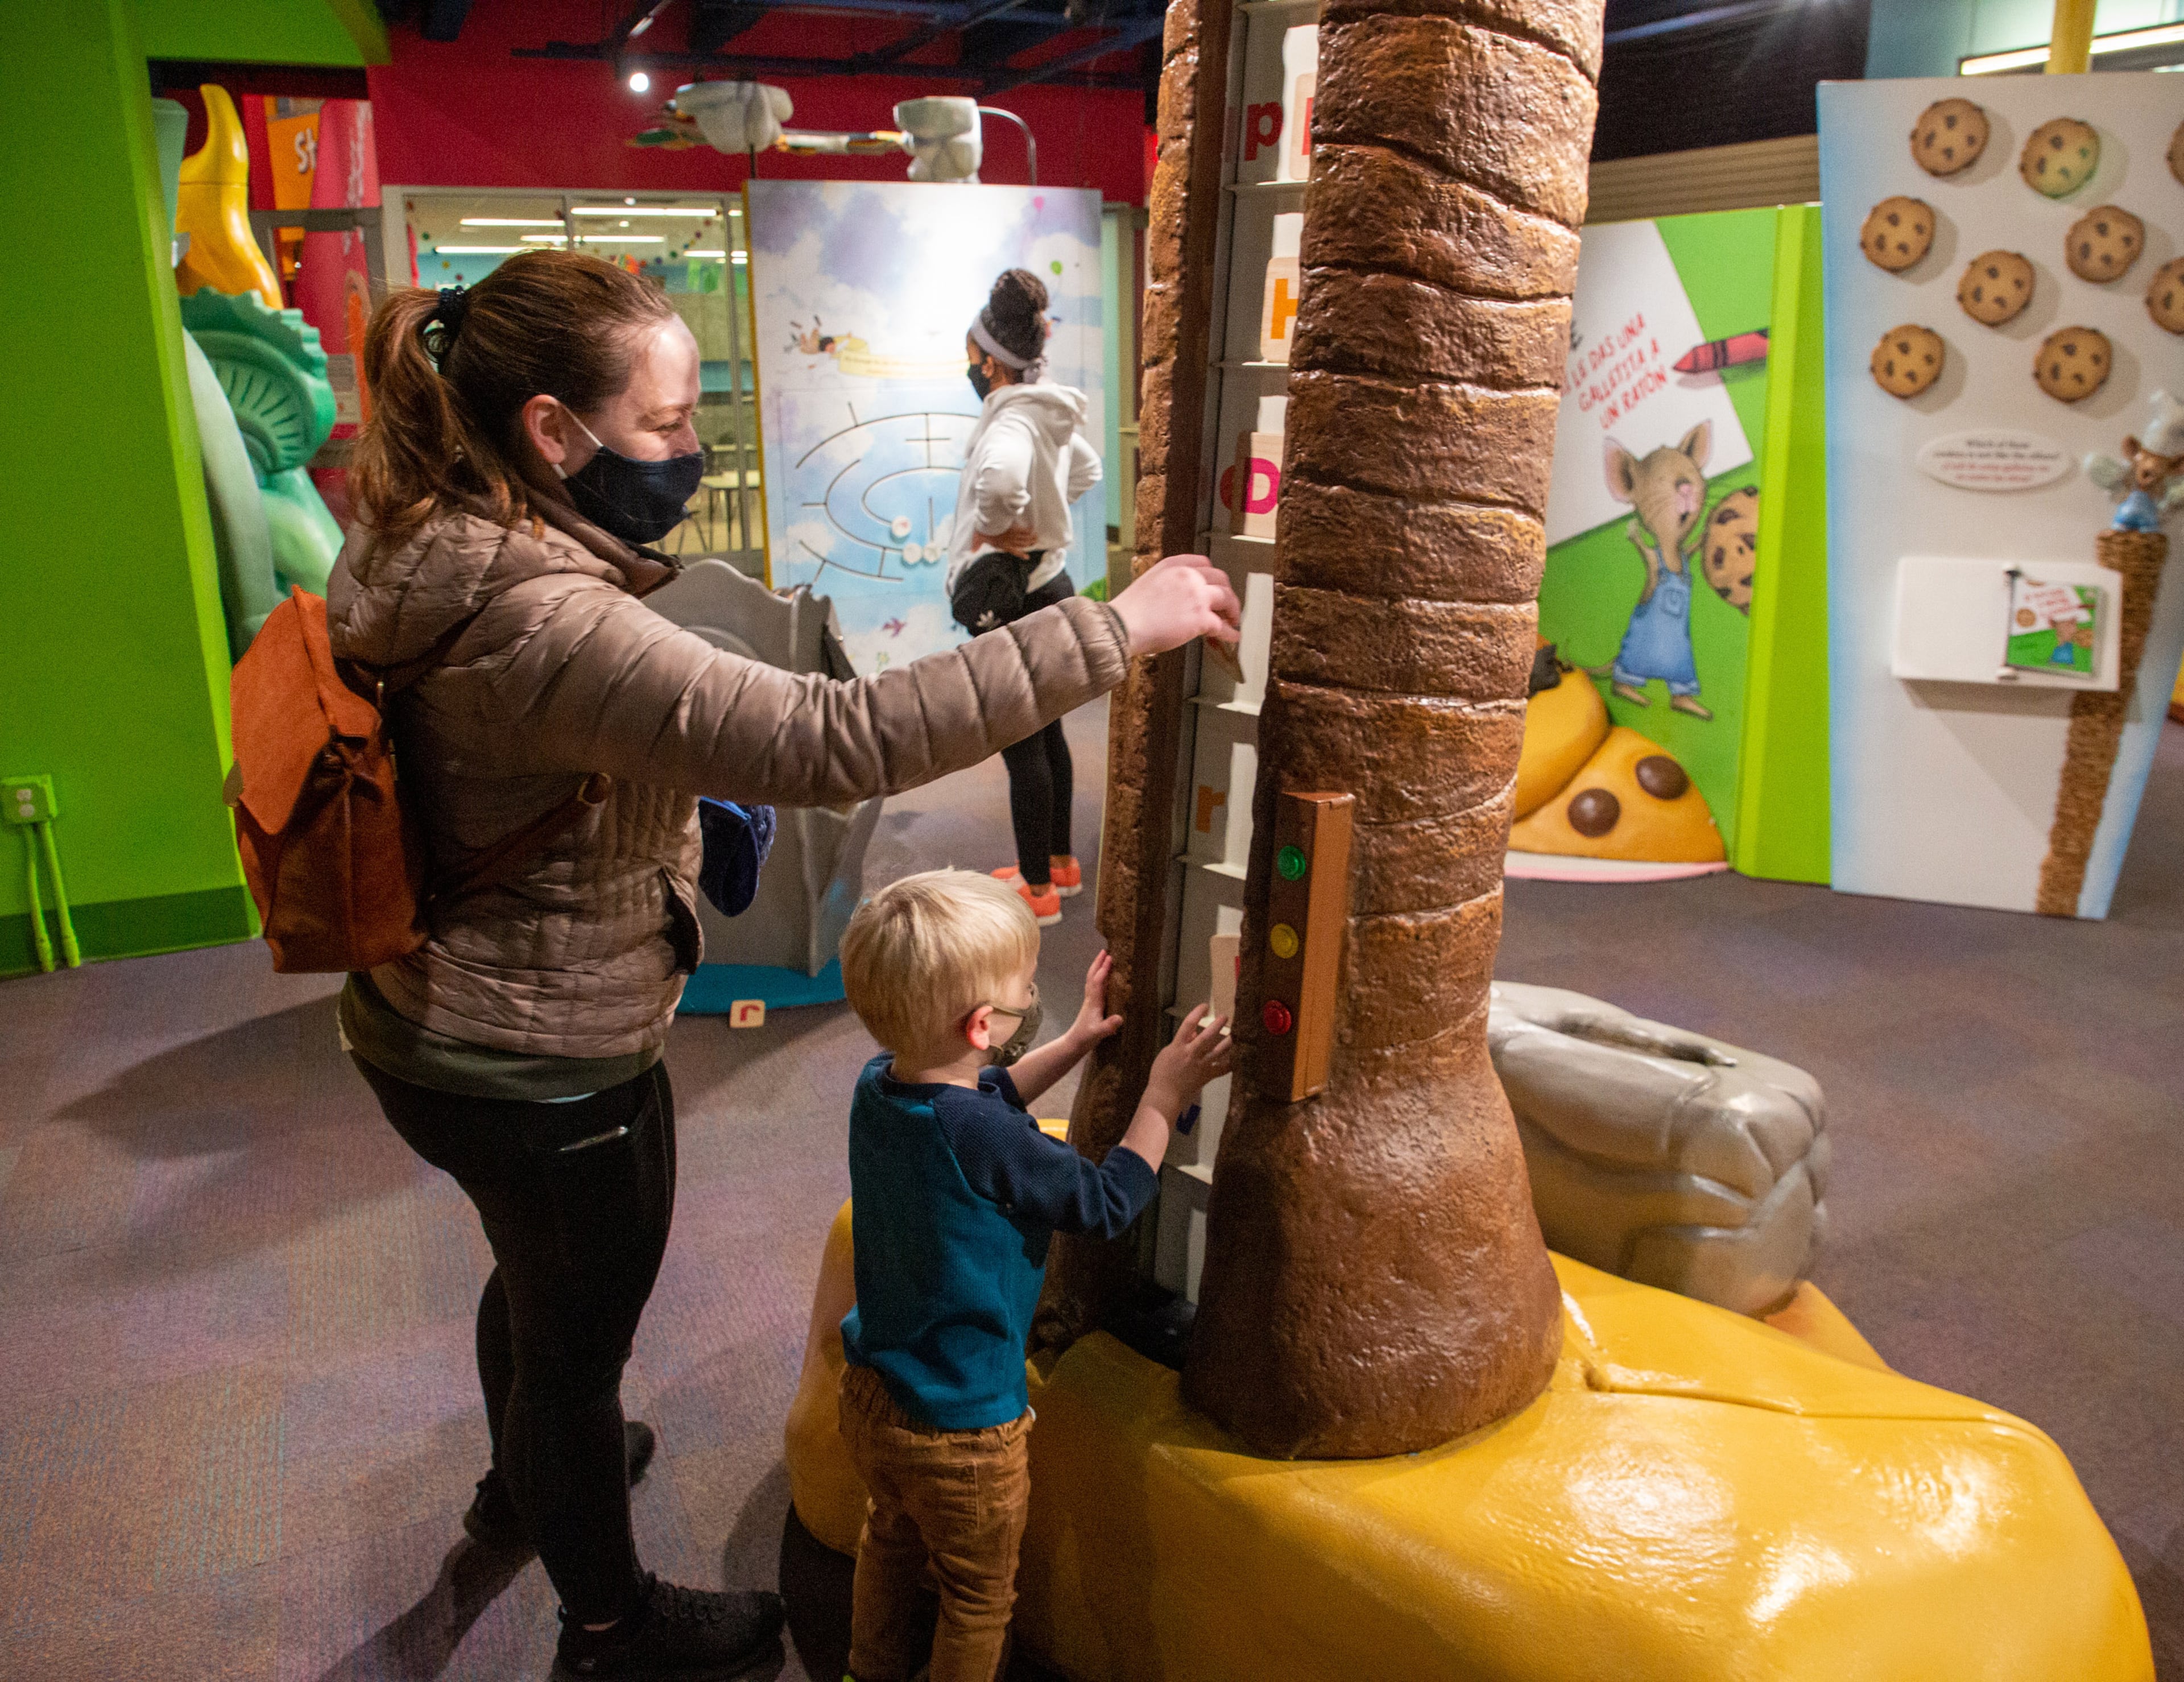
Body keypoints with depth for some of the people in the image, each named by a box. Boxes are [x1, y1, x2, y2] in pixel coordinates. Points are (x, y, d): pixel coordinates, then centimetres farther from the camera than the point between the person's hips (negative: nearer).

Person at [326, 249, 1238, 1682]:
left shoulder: (427, 553, -2)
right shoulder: (544, 623, -35)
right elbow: (834, 742, -44)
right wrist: (1113, 631, -40)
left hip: (437, 1029, 9)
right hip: (547, 1068, -9)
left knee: (538, 1276, 33)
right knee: (580, 1336, 15)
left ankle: (529, 1479, 63)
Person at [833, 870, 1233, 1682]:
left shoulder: (878, 1086, -10)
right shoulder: (986, 1141, -35)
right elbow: (1106, 1202, -19)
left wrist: (1076, 1042, 11)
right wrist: (1164, 1097, -9)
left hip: (869, 1395, 8)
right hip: (960, 1432, -8)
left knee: (892, 1538, 33)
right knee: (978, 1599, 19)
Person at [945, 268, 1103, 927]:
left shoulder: (1011, 421, -22)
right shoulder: (1050, 416, 7)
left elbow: (999, 478, -46)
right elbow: (1087, 470, 27)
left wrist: (996, 527, -27)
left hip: (1015, 603, -10)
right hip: (1048, 585, 10)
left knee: (1022, 747, 1)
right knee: (1046, 735, 20)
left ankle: (1038, 888, 14)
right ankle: (1060, 862, 34)